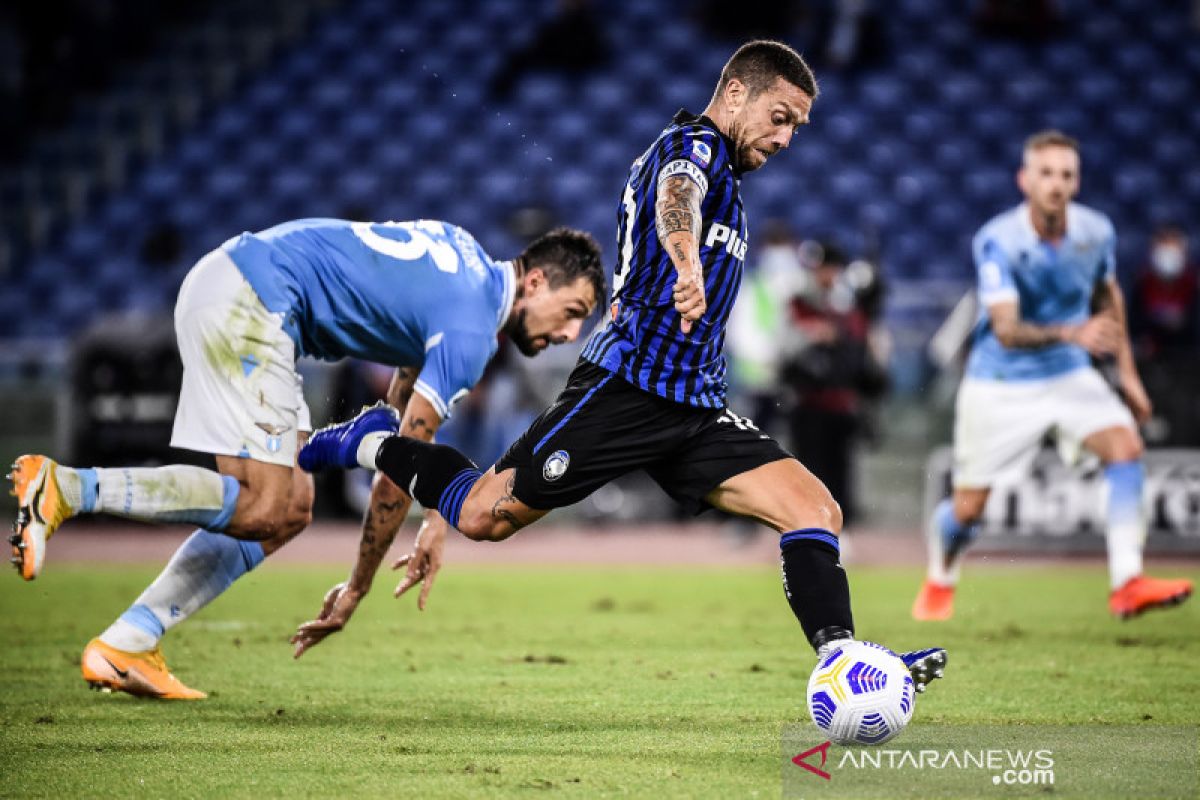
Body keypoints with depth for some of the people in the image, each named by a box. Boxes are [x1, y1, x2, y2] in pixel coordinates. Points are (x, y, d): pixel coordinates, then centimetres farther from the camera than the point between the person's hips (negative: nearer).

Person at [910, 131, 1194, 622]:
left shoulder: (1096, 231, -8)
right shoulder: (997, 241, -22)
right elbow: (1006, 331, -31)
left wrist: (1126, 371, 14)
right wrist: (1072, 333, -48)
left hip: (1069, 376, 3)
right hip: (999, 383, -3)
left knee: (1125, 445, -23)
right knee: (968, 507, 2)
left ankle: (1127, 584, -26)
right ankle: (939, 585, 35)